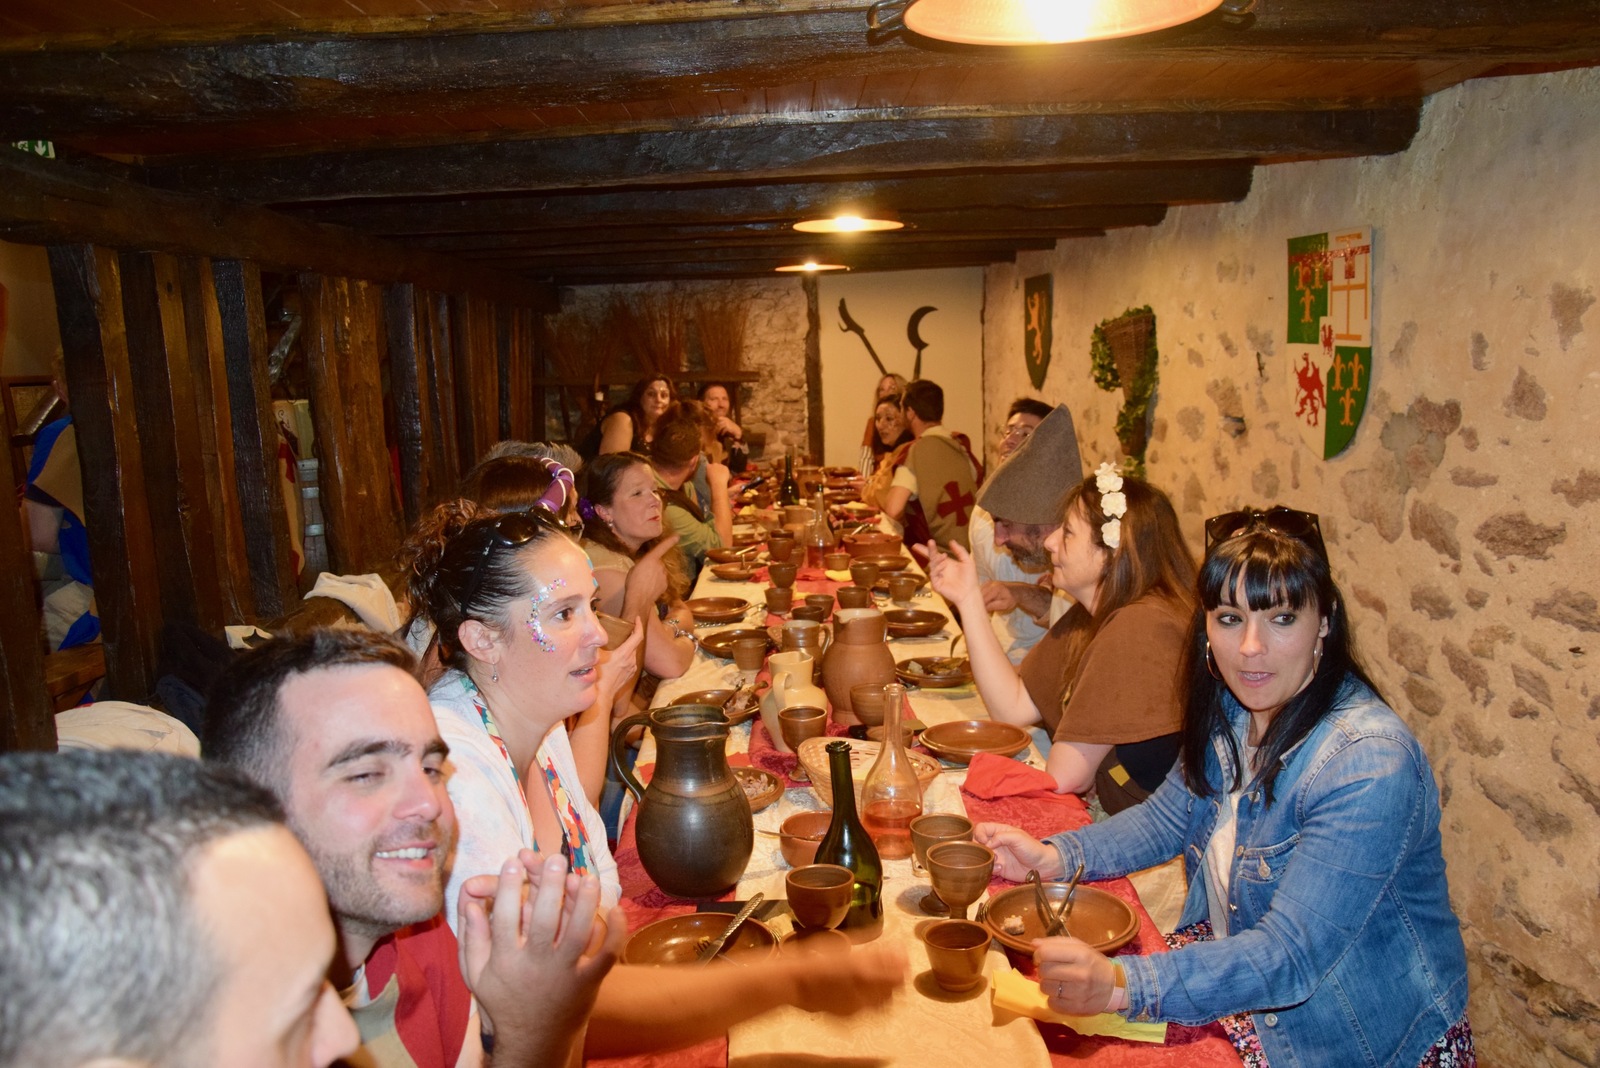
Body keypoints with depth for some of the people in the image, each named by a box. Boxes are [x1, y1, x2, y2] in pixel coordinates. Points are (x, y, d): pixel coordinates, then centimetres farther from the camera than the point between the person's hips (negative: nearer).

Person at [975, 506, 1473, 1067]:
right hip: (1233, 953, 6)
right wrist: (1052, 858, -7)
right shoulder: (1232, 710, -4)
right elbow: (1167, 817, 9)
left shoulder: (1369, 767, -28)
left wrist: (1119, 985, -43)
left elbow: (1291, 957, -32)